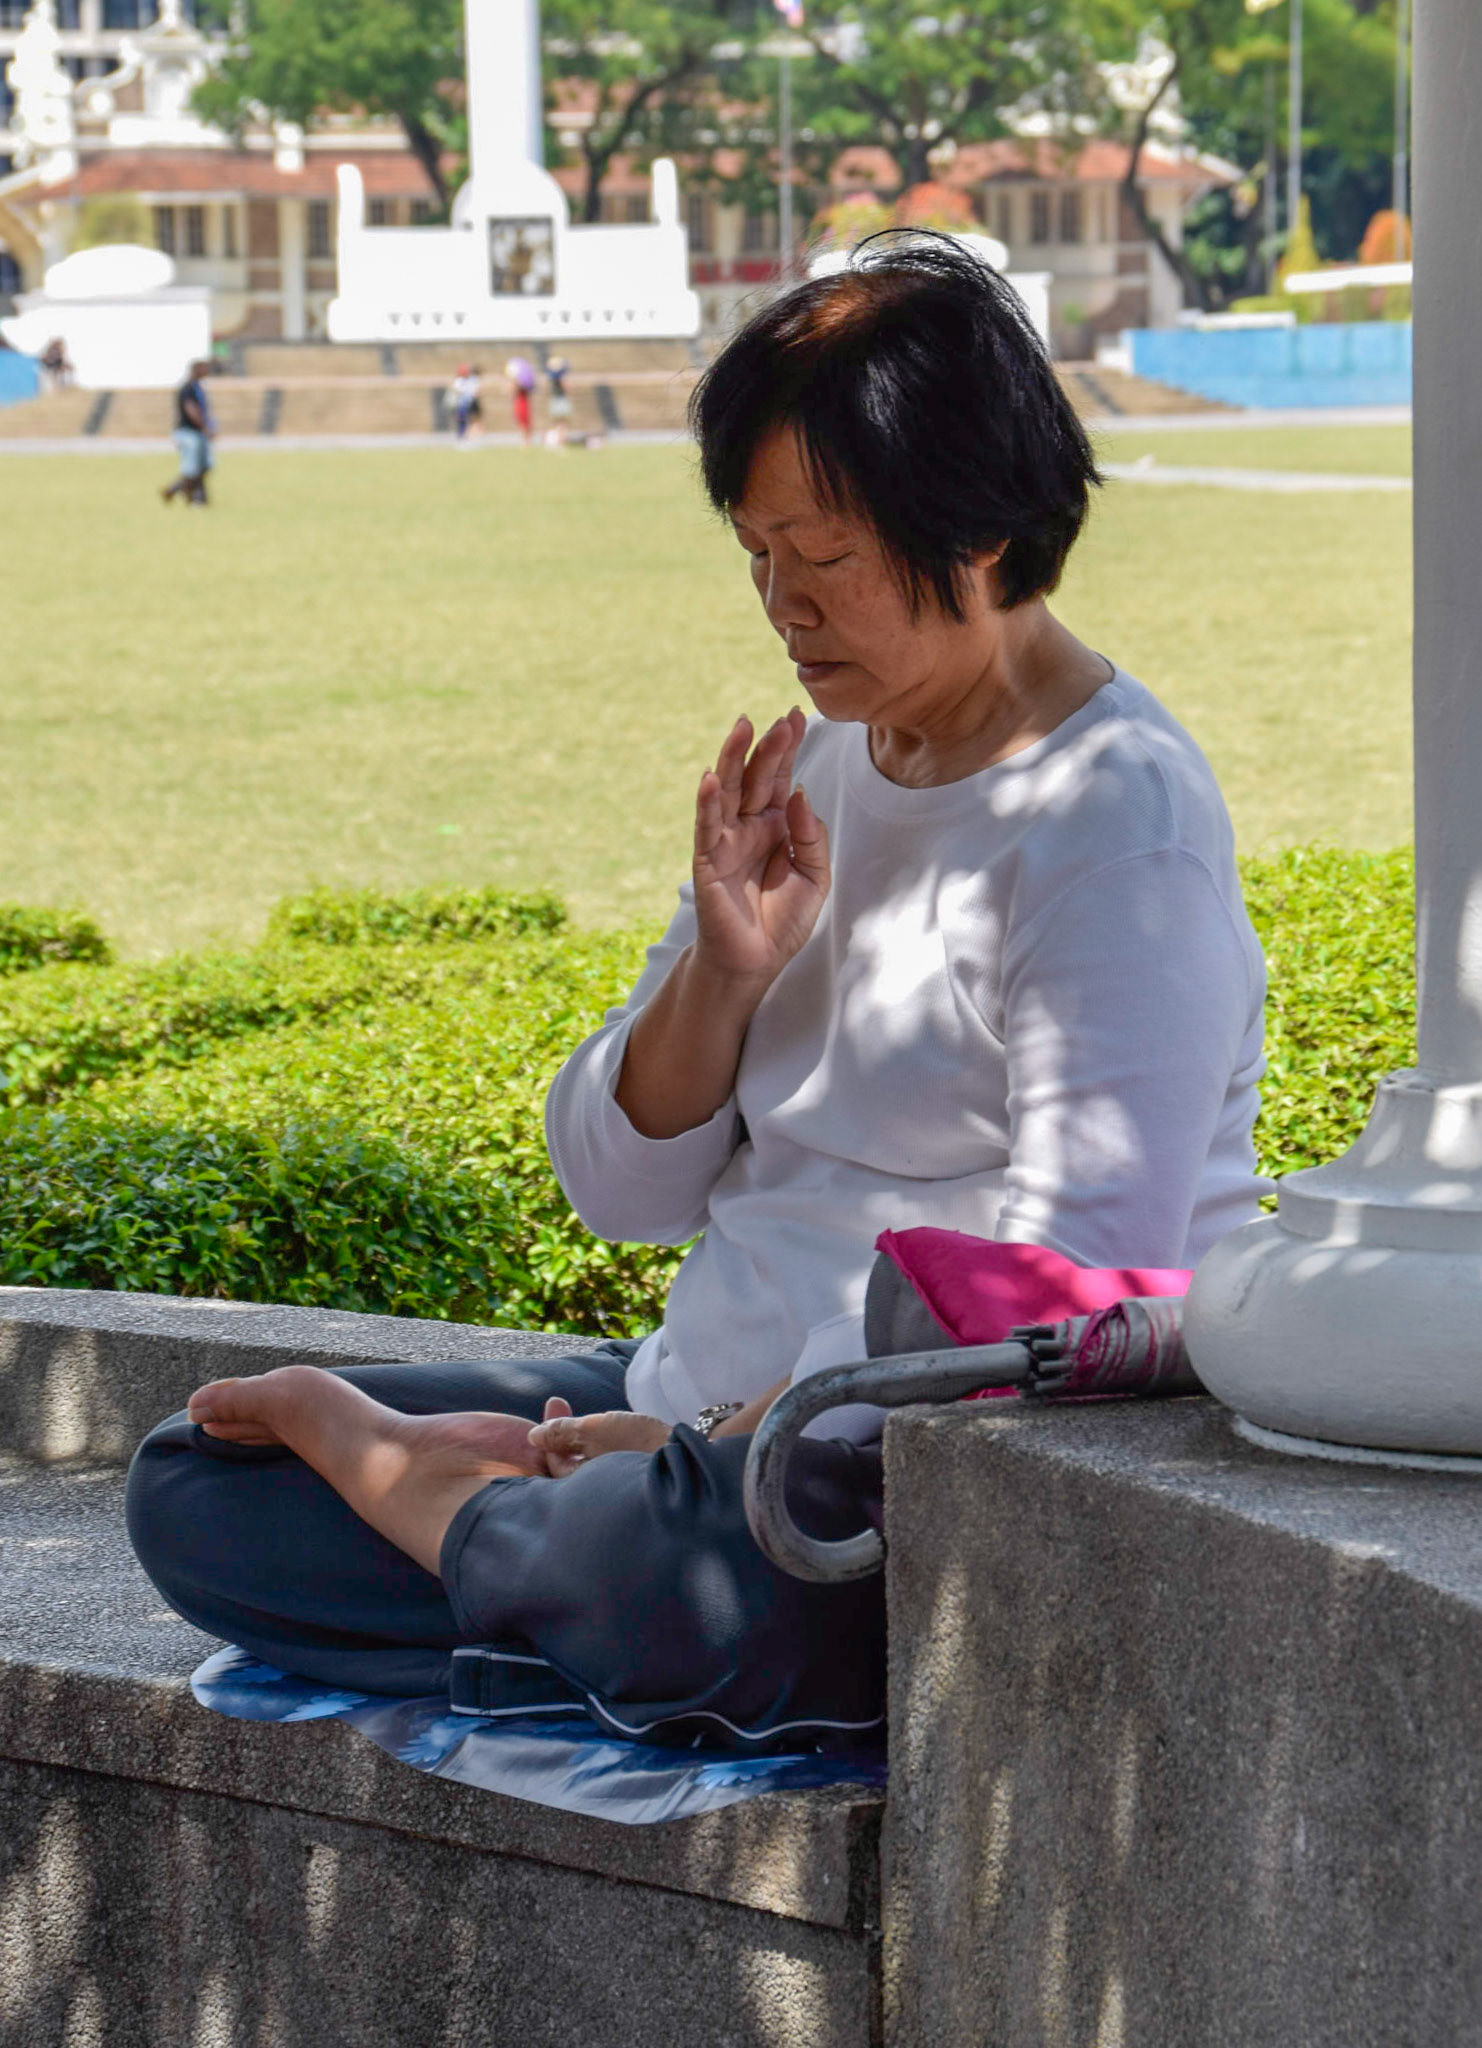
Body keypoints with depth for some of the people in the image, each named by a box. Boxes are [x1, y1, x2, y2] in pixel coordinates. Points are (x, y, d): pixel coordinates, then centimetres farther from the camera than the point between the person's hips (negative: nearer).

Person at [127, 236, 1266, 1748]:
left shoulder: (1115, 815, -12)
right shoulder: (813, 769, 14)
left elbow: (1076, 1295, -19)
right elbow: (621, 1187, 13)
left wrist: (733, 1441, -20)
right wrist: (724, 969, -7)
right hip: (724, 1411, 8)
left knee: (680, 1576, -42)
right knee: (195, 1481, 1)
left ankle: (378, 1461, -14)